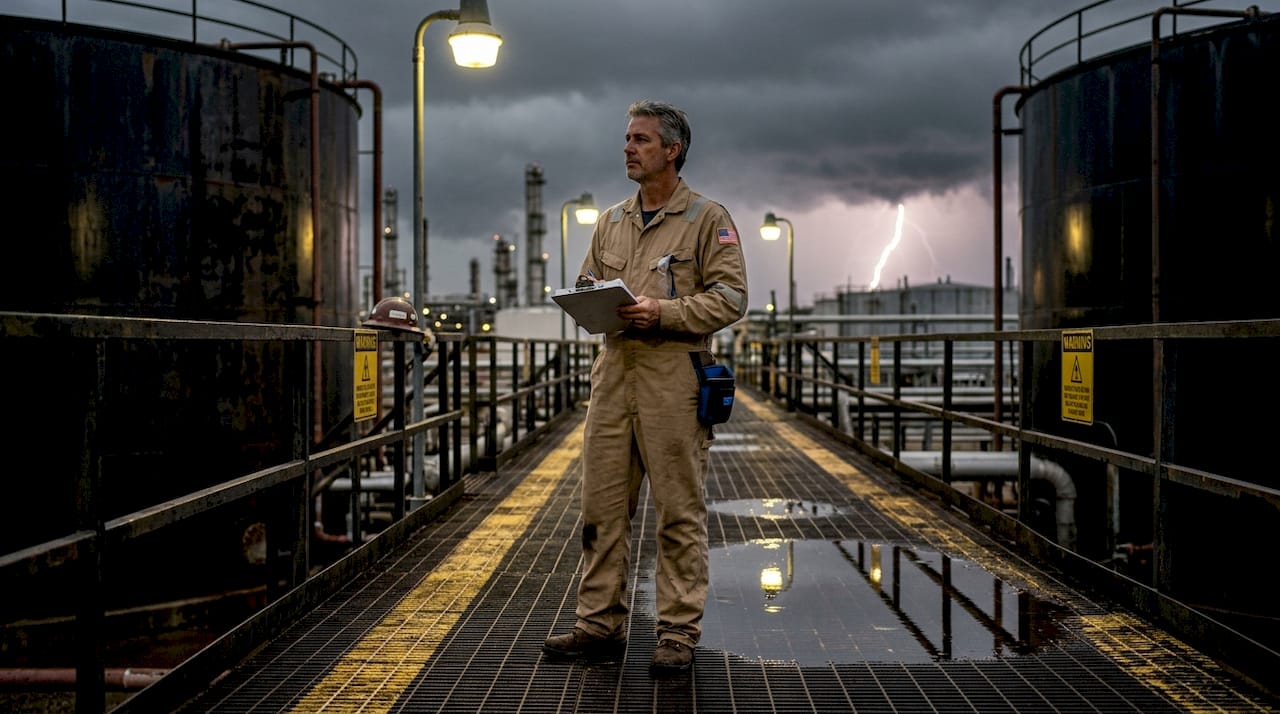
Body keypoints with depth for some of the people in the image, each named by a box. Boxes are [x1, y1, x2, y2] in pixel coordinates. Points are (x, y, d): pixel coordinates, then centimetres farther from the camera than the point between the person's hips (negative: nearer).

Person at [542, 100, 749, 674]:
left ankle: (679, 631, 7)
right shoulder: (611, 221, 18)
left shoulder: (707, 218, 0)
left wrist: (665, 311, -18)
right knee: (601, 504, 8)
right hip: (615, 368, 6)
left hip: (674, 373, -6)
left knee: (679, 510, -1)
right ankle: (600, 623, 17)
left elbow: (730, 297, -7)